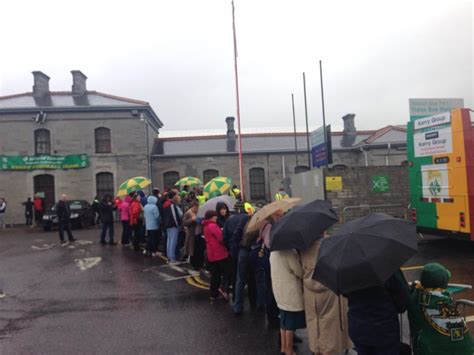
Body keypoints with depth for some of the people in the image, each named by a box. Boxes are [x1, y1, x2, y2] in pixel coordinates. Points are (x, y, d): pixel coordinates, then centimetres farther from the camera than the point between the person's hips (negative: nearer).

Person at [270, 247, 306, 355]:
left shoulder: (274, 251, 4)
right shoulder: (289, 251, -22)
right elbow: (300, 272, -15)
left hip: (280, 290, 8)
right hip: (290, 292, -8)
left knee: (284, 321, 19)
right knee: (291, 323, 5)